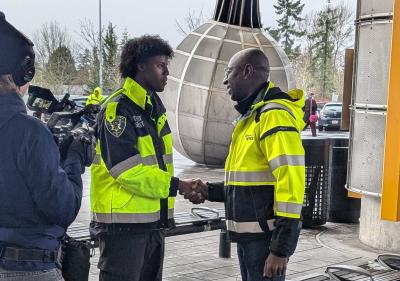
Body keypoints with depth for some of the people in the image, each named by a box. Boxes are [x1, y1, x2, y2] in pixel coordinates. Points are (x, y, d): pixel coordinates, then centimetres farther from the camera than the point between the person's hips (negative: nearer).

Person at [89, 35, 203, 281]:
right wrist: (176, 185, -18)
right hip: (122, 222, -9)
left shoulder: (155, 108, 14)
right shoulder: (118, 108, -14)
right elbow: (127, 169, -22)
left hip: (154, 220, 9)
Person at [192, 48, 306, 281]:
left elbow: (290, 182, -22)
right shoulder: (251, 117, 17)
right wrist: (210, 191, 9)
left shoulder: (274, 114, -15)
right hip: (249, 235, 10)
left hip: (267, 237, -10)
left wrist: (281, 249, -23)